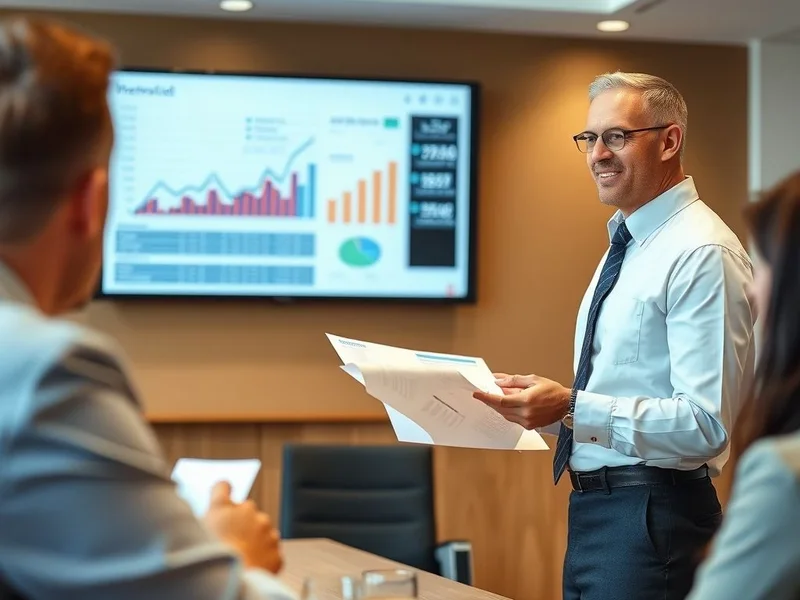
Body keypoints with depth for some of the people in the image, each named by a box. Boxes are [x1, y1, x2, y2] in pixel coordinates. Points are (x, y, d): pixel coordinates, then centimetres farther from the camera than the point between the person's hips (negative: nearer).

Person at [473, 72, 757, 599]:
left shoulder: (704, 254, -15)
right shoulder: (626, 247, 15)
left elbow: (706, 424, -22)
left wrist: (573, 408, -25)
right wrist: (546, 403, 4)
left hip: (651, 515, -9)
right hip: (593, 507, 9)